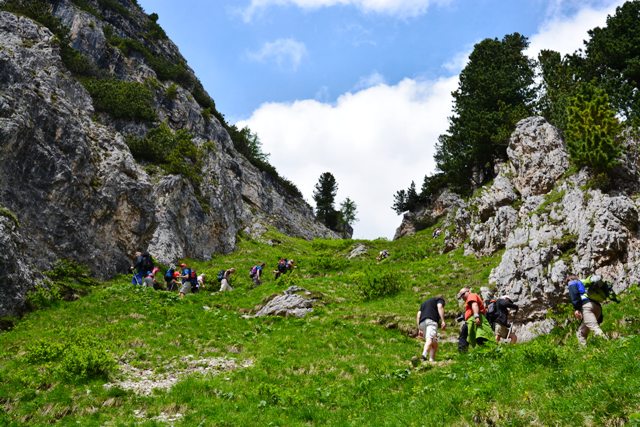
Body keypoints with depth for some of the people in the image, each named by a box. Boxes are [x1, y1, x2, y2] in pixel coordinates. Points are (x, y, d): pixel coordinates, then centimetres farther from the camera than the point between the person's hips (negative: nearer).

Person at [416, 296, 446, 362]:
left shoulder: (424, 302, 37)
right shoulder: (440, 299, 21)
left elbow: (418, 315, 26)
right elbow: (440, 307, -2)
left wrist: (419, 328, 23)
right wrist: (443, 321, -12)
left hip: (422, 322, 6)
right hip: (431, 320, -6)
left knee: (434, 344, 11)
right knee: (430, 339, -24)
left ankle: (432, 360, -5)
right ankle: (424, 355, -47)